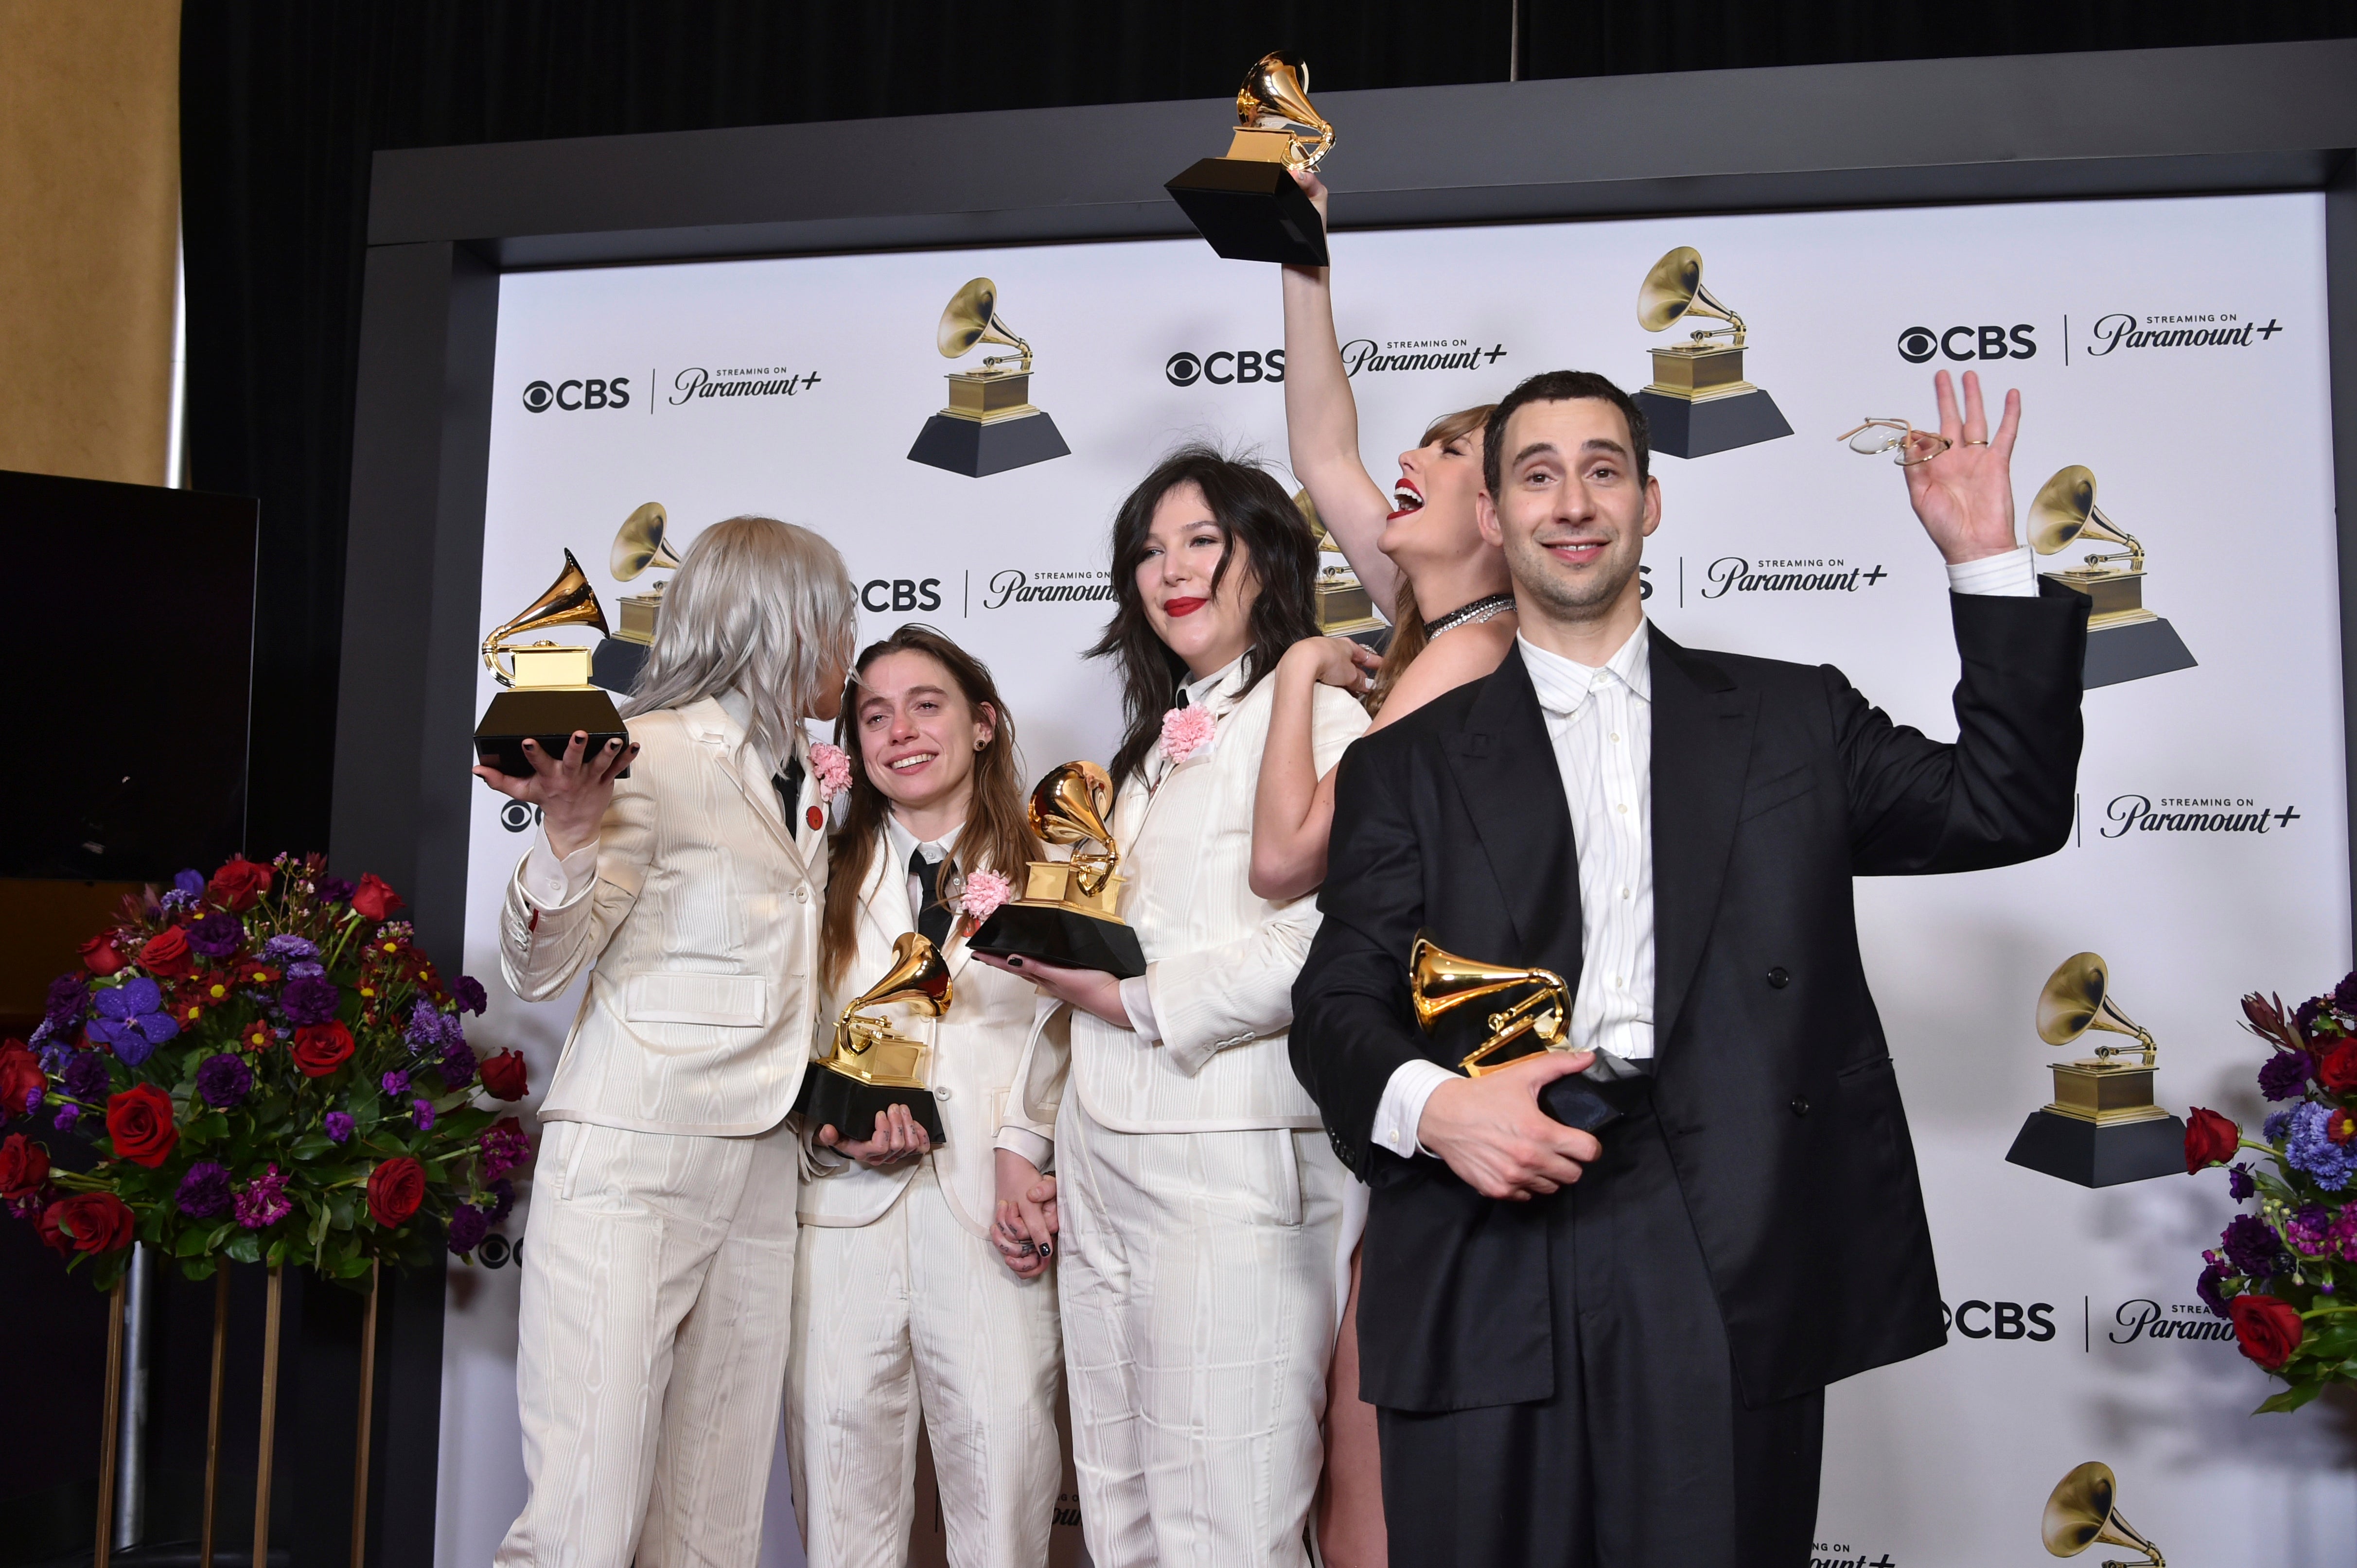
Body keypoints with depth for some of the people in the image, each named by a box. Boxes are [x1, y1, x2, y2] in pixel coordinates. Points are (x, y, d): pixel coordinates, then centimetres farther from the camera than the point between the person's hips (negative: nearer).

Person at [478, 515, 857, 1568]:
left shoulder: (801, 787, 17)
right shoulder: (655, 752, -6)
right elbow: (541, 969, -7)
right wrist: (568, 838, -24)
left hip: (760, 1160, 7)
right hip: (632, 1157, -7)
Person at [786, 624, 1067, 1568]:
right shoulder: (828, 878, 18)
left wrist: (1025, 1151, -12)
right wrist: (827, 1127, -5)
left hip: (989, 1202, -2)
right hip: (846, 1198, 2)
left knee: (1003, 1446, -10)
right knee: (840, 1438, -3)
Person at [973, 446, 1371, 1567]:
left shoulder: (1316, 718, -5)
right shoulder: (1157, 742, 23)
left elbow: (1318, 950, -17)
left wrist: (1130, 998, -11)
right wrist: (1055, 945, 7)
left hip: (1228, 1165, -8)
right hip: (1104, 1157, 8)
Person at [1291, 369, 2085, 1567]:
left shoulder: (1790, 719, 16)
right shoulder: (1412, 766, 13)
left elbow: (2008, 811, 9)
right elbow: (1337, 1004, 6)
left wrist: (1986, 558, 5)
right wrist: (1430, 1105, -16)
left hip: (1732, 1274, 0)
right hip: (1487, 1275, 0)